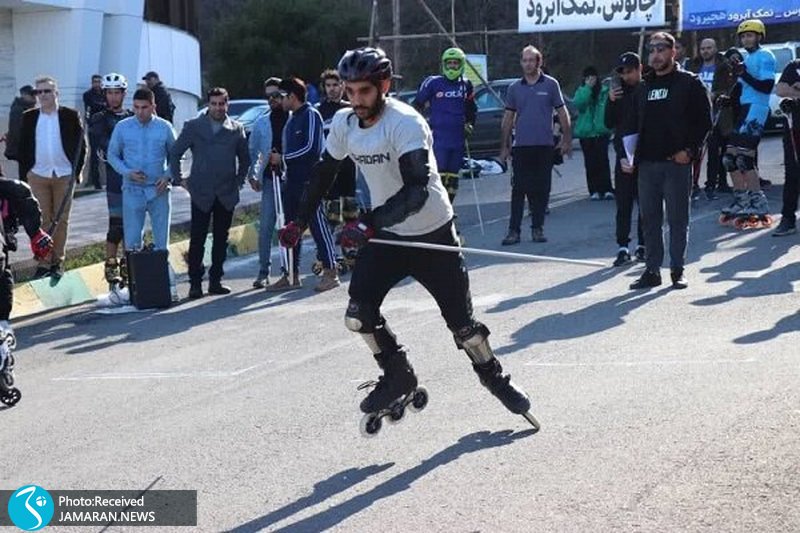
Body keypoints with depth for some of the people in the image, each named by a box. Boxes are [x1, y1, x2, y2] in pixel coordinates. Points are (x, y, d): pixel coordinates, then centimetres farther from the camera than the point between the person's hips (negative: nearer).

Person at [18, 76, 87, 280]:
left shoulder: (70, 116, -1)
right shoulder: (29, 117, 4)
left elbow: (80, 145, 2)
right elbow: (23, 147, 8)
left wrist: (77, 170, -2)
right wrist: (25, 171, 2)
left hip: (64, 176, -1)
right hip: (38, 176, 1)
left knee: (61, 220, 4)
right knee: (42, 220, 2)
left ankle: (58, 262, 11)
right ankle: (44, 262, 6)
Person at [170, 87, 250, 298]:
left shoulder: (236, 129, 7)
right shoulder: (193, 127, 2)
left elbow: (244, 158, 18)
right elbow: (174, 153, 6)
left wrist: (239, 180, 10)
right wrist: (179, 179, 1)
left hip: (227, 193, 2)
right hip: (201, 193, -2)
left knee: (221, 239, 6)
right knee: (197, 239, -5)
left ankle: (215, 281, 13)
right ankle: (195, 282, -1)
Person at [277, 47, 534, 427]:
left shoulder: (405, 123, -26)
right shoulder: (344, 124, -6)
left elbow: (416, 191, -36)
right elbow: (324, 173, 11)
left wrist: (369, 224, -43)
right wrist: (300, 221, 6)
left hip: (432, 234, -5)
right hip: (385, 235, 5)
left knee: (460, 321, 2)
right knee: (358, 316, -9)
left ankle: (493, 376, 29)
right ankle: (398, 377, 14)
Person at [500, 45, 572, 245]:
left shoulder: (550, 84, 3)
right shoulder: (514, 88, 8)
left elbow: (562, 113, 5)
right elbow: (508, 118, 13)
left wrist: (567, 140, -1)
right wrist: (504, 146, 9)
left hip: (544, 146, -1)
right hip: (521, 146, 1)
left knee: (541, 189, 4)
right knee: (518, 190, -3)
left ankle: (537, 229, 13)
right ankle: (514, 230, -1)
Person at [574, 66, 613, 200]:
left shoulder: (605, 91, 4)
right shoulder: (581, 91, 8)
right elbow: (577, 103, -12)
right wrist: (588, 88, -13)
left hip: (601, 132, -1)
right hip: (585, 133, 1)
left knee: (603, 160, -6)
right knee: (590, 163, 1)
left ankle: (606, 189, -4)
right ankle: (594, 190, 5)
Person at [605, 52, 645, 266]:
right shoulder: (619, 92, 9)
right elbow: (609, 123, 6)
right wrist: (611, 102, -8)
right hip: (624, 154, 3)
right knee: (623, 203, 2)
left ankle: (643, 244, 12)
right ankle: (623, 246, 3)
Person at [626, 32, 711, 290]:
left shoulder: (689, 83, 1)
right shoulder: (644, 88, 17)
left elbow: (704, 121, -5)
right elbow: (633, 125, 20)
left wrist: (690, 150, -14)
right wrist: (628, 156, 8)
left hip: (677, 162, -5)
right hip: (646, 163, 5)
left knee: (678, 218, 1)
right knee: (649, 218, 6)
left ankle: (677, 269, 8)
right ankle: (652, 270, 11)